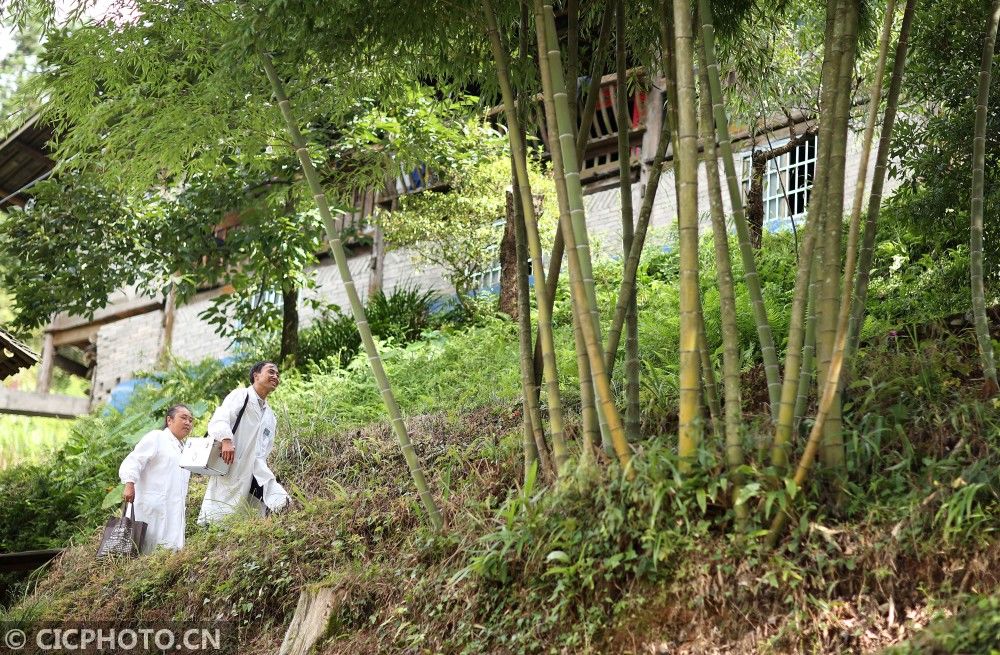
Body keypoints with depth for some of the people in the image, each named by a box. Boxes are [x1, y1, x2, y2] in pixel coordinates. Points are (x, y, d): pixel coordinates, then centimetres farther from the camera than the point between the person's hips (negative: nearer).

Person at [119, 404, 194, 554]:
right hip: (151, 510, -7)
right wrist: (129, 485, -22)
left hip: (173, 513, 7)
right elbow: (133, 461, -9)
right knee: (142, 553, -9)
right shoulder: (155, 438, 1)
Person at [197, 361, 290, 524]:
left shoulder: (270, 417, 22)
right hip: (227, 472, -7)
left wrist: (271, 485, 5)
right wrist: (226, 440, -35)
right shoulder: (241, 395, 3)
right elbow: (219, 420, -15)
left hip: (249, 477, 7)